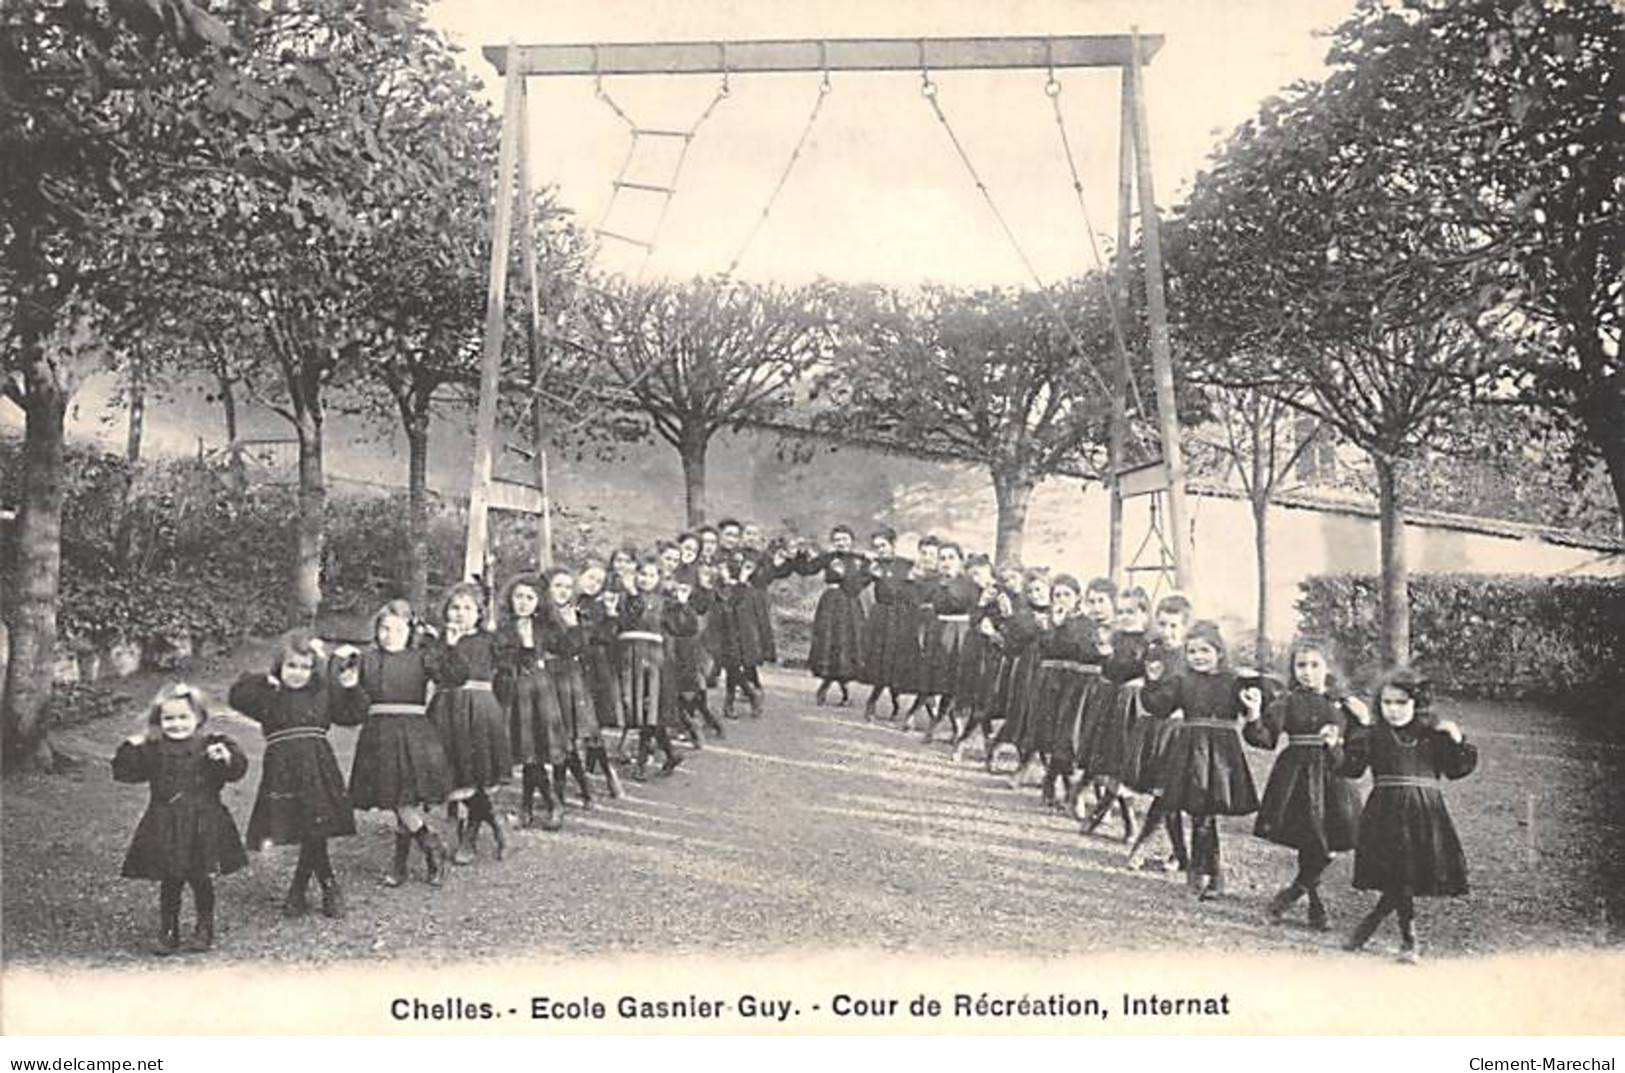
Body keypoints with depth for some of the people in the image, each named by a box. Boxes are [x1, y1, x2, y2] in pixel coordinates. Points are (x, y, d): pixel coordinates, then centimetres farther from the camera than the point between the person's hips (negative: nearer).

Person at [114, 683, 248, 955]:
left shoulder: (210, 746, -2)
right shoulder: (152, 751, 6)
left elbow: (237, 769, -10)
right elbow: (124, 772, 3)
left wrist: (226, 757, -29)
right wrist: (131, 746, -6)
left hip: (203, 827, -2)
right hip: (165, 829, 2)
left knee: (201, 881, 5)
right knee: (169, 883, 9)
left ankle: (204, 931, 21)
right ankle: (167, 934, 21)